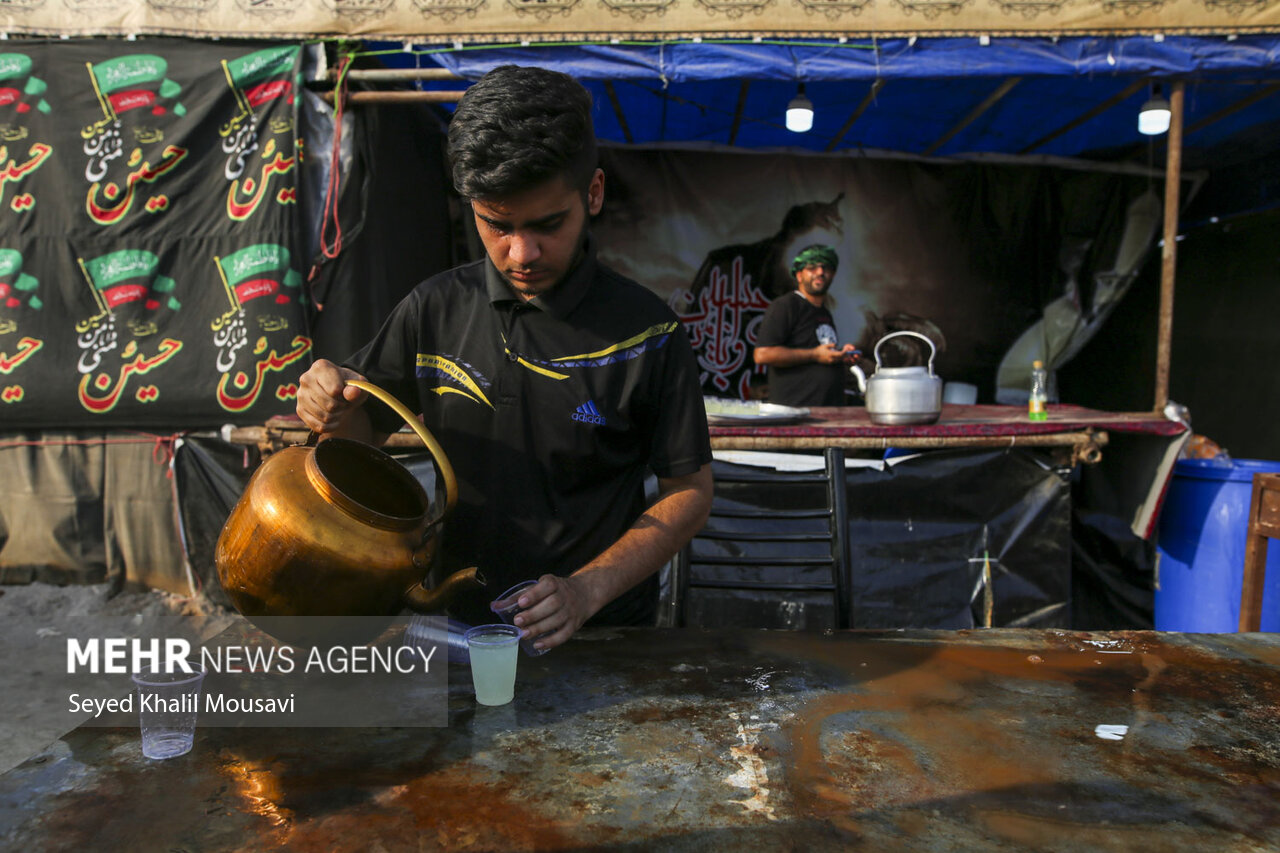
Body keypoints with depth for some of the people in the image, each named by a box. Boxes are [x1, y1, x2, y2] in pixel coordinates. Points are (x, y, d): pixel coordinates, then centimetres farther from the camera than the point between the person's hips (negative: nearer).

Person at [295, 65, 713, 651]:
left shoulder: (645, 330, -7)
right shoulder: (435, 310, 2)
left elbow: (690, 493, -3)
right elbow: (365, 431, 15)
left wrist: (588, 589, -14)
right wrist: (334, 410, -8)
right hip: (461, 623, 3)